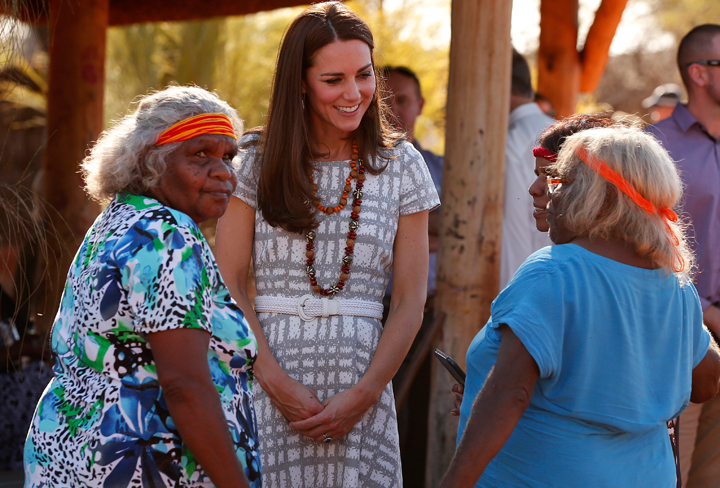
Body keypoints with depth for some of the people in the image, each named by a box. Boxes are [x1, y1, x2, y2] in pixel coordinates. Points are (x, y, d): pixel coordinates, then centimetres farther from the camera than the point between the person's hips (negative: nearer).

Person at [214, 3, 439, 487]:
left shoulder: (400, 165, 5)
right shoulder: (256, 160, 3)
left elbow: (410, 301, 2)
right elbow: (229, 285, -1)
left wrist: (364, 395, -7)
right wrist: (276, 381, -10)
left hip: (360, 380, 1)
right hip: (266, 379, -1)